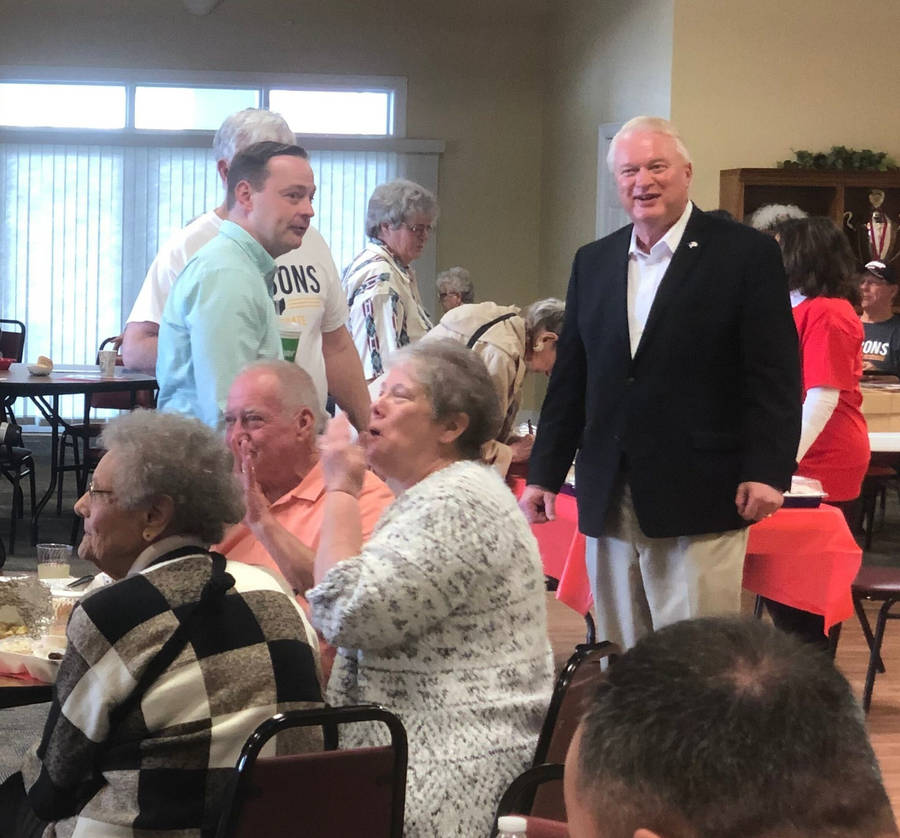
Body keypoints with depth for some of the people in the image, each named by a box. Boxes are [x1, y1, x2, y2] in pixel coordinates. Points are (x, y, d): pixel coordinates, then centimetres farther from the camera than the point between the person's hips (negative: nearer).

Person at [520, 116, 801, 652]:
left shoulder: (748, 255, -2)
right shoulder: (593, 263, 14)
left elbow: (775, 376, -5)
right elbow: (570, 378, 17)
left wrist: (767, 471, -14)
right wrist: (545, 473, 13)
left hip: (699, 501, -5)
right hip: (609, 501, 5)